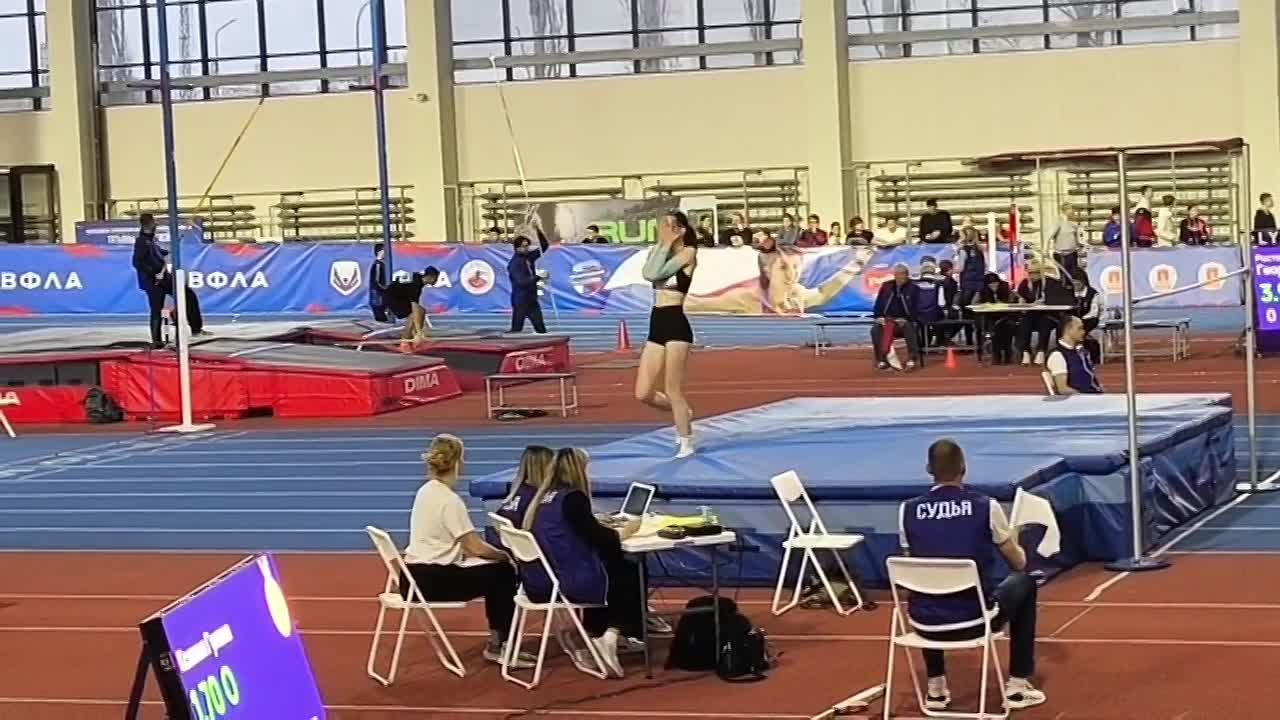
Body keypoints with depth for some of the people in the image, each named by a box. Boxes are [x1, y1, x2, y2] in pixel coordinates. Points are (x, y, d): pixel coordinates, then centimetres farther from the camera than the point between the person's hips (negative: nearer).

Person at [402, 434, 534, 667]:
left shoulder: (426, 491, 10)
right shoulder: (449, 500, -18)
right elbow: (475, 547, -17)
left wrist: (496, 554, 11)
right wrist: (504, 556, 1)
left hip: (416, 575, 9)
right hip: (432, 580, -9)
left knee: (495, 572, 18)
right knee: (504, 573, 2)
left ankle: (497, 642, 25)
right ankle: (499, 646, 10)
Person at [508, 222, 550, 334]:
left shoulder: (529, 257, 6)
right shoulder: (514, 263, -15)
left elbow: (543, 247, 12)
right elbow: (521, 282, -24)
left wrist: (539, 232, -2)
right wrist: (537, 276, -30)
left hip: (532, 300, 7)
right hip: (520, 301, -7)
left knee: (541, 329, 7)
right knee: (516, 330, -4)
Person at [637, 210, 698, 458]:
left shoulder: (688, 253, -5)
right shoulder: (659, 251, 14)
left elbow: (657, 273, -18)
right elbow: (647, 273, -8)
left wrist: (666, 244, -10)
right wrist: (661, 244, -4)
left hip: (676, 324, -7)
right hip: (657, 324, 7)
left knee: (673, 390, -2)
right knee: (643, 394, 5)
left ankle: (686, 444, 11)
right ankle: (683, 414, 30)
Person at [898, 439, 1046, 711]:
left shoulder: (908, 511, -4)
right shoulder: (986, 506, -9)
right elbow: (1019, 563, 6)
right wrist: (1013, 542, 29)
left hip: (925, 625, 2)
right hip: (976, 621, -2)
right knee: (1024, 583, 27)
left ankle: (936, 688, 35)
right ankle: (1017, 686, 26)